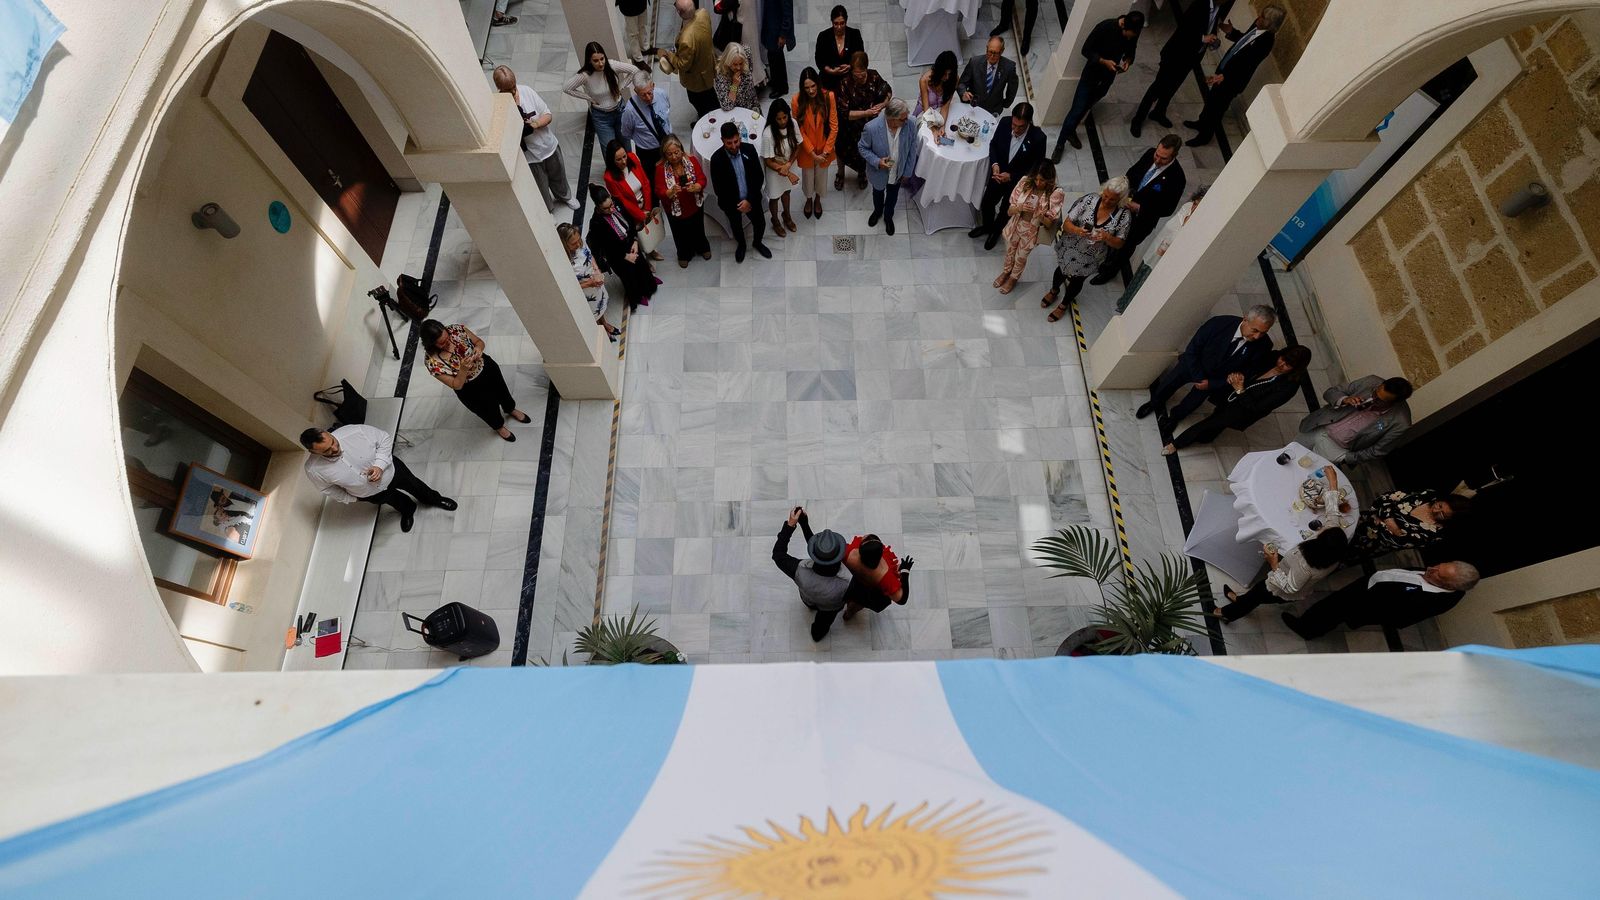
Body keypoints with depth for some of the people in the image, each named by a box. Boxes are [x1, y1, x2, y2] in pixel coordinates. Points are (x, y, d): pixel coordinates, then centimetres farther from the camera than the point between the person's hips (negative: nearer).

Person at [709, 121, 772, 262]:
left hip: (751, 198, 2)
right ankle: (741, 245, 56)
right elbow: (718, 188, -17)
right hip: (731, 202, -1)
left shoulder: (749, 150, -17)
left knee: (760, 224, 17)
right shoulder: (717, 159, -24)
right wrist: (736, 205, -15)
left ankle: (757, 242, 52)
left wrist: (749, 200, -18)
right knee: (736, 227, 23)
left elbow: (758, 177, -11)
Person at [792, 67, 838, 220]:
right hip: (806, 148, 0)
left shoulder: (828, 96, -21)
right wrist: (812, 153, -18)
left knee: (821, 175, 23)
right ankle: (809, 199, 54)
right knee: (807, 175, 22)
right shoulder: (797, 99, -22)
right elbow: (799, 129, -16)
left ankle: (818, 199, 55)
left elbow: (834, 126, -14)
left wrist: (826, 151, -16)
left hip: (824, 147, 1)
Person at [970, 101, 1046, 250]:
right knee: (986, 204, 18)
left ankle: (995, 231, 50)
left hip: (1018, 180, -3)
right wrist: (994, 164, -20)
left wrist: (1011, 176, -30)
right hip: (999, 173, 3)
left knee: (1005, 210, 16)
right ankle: (986, 226, 52)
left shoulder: (1038, 138, -30)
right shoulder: (1005, 122, -21)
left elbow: (1036, 168, -20)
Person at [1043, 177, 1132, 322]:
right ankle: (1053, 291, 60)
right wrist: (1077, 230, -41)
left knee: (1077, 280, 22)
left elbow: (1119, 243, -13)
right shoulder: (1089, 199, -21)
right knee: (1062, 271, 26)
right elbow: (1066, 222, -19)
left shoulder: (1124, 215, -20)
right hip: (1070, 249, 0)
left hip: (1090, 258, 0)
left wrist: (1106, 237, -35)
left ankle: (1064, 305, 50)